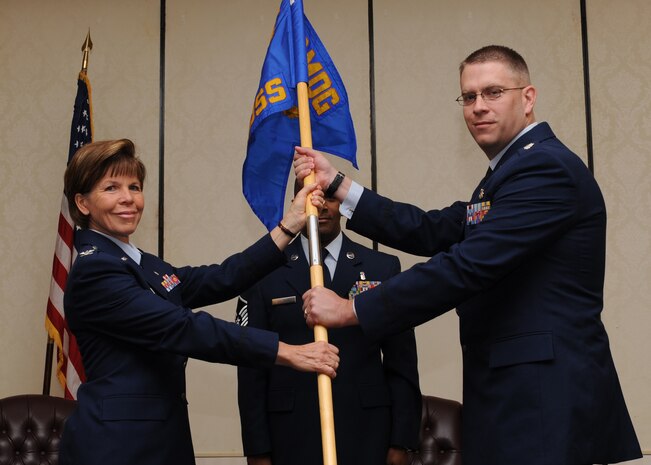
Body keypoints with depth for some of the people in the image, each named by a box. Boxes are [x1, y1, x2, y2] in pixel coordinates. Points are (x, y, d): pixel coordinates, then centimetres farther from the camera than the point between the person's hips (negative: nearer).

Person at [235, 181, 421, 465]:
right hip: (292, 440, 0)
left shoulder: (382, 268, 4)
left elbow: (401, 363, 4)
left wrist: (401, 442, -1)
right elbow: (252, 369, 2)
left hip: (366, 437, 1)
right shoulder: (266, 272, 2)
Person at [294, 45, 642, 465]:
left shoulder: (546, 166, -14)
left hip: (546, 395, -9)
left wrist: (351, 310, -18)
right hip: (521, 388, 9)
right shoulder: (515, 170, 19)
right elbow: (432, 232, 13)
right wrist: (337, 184, 9)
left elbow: (467, 266, -22)